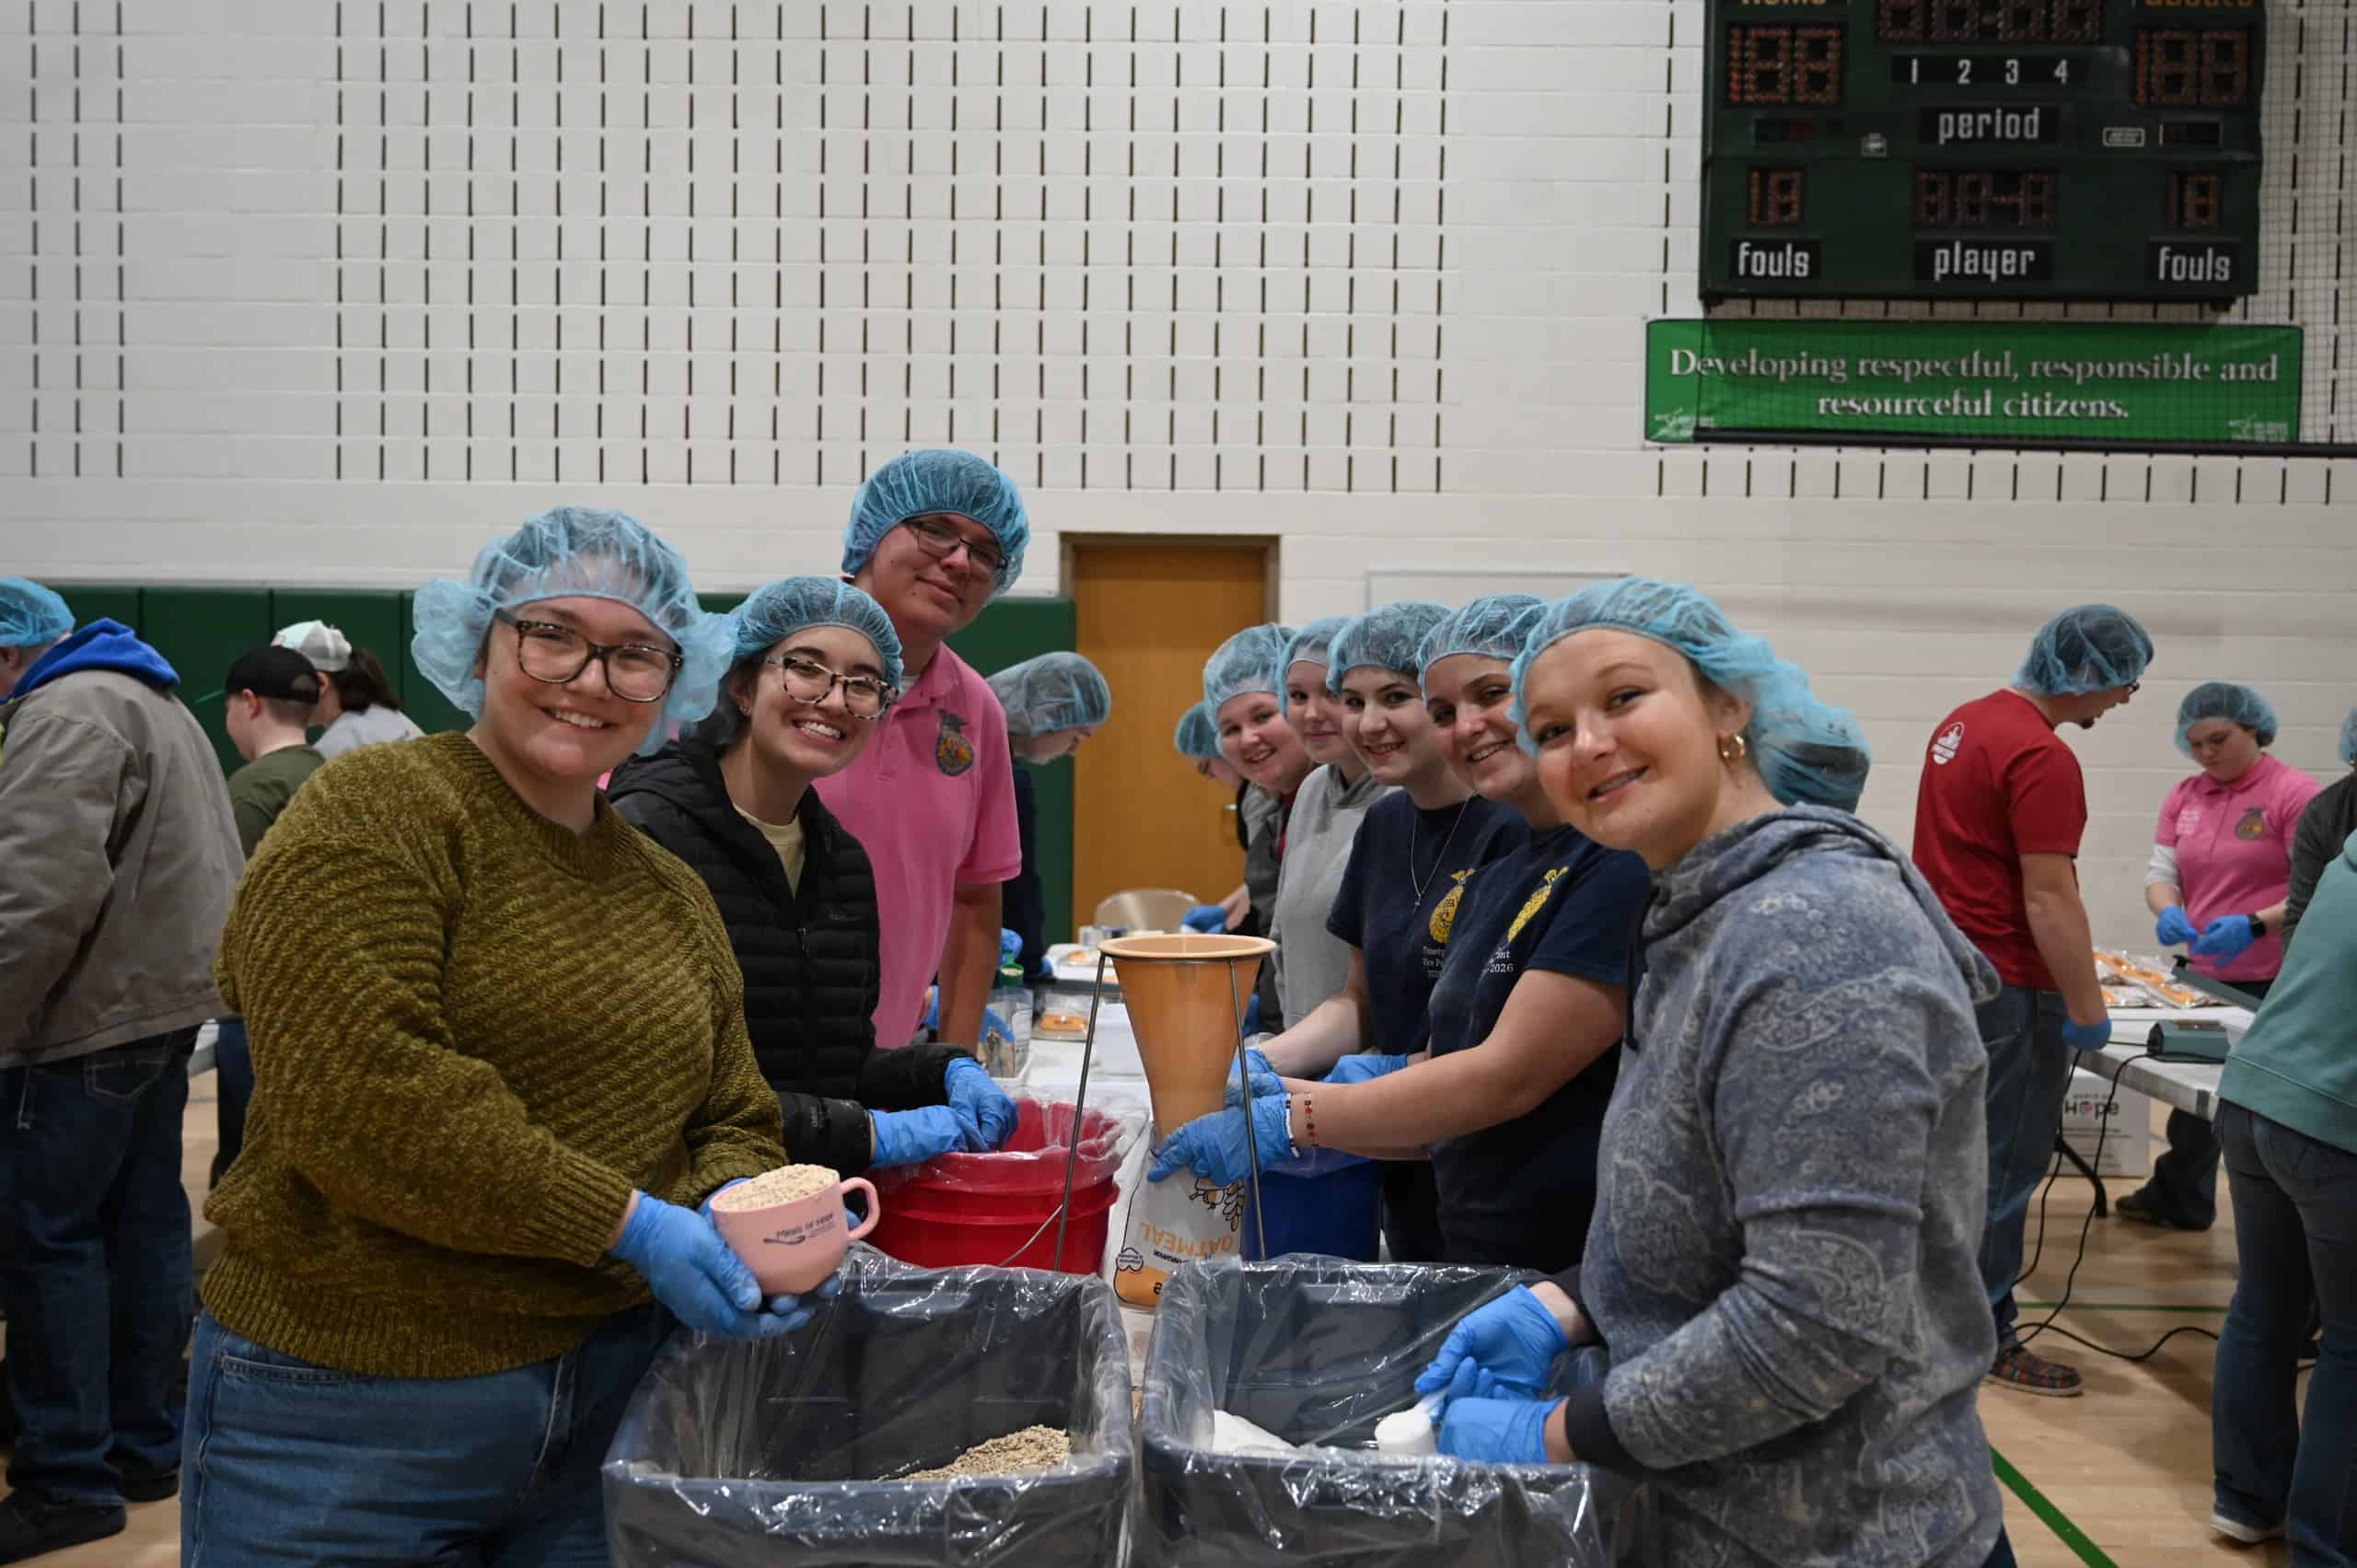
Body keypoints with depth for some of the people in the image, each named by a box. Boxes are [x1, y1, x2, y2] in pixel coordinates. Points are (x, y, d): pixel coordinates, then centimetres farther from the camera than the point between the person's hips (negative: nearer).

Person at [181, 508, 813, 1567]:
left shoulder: (672, 894, 11)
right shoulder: (375, 813, -10)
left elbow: (732, 1120, 16)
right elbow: (358, 1099, -22)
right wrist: (627, 1222, -20)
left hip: (611, 1393, 7)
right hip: (352, 1410, -6)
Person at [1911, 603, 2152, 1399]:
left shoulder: (1964, 722, 9)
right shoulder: (2043, 759, -21)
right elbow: (2050, 899, -23)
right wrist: (2088, 1010, -16)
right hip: (2006, 990, -9)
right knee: (2004, 1167, 1)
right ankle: (1984, 1338, 10)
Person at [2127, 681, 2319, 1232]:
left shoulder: (2293, 793, -12)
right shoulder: (2184, 796, 7)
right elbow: (2160, 872, 7)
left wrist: (2254, 925, -30)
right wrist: (2169, 911, -15)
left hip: (2270, 983, -6)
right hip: (2202, 974, 6)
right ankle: (2176, 1199, 35)